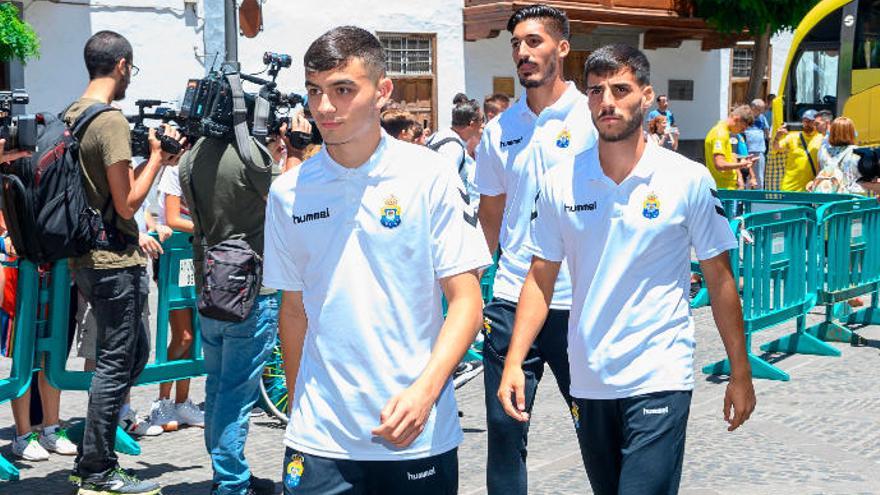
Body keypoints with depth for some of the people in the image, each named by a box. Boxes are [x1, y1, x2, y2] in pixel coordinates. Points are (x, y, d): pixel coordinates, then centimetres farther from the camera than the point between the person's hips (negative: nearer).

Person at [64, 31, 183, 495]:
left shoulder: (70, 116, 12)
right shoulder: (111, 120, -16)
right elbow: (127, 203, -17)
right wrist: (156, 157, -6)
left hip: (87, 259, 10)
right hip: (115, 263, -10)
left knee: (136, 352, 18)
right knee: (117, 364, 0)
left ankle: (91, 456, 23)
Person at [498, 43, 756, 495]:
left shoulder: (689, 180, -5)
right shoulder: (560, 183, 1)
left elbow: (719, 278, 0)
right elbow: (541, 279, 5)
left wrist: (740, 373, 0)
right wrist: (513, 363, -5)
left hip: (660, 379, -3)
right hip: (587, 380, 4)